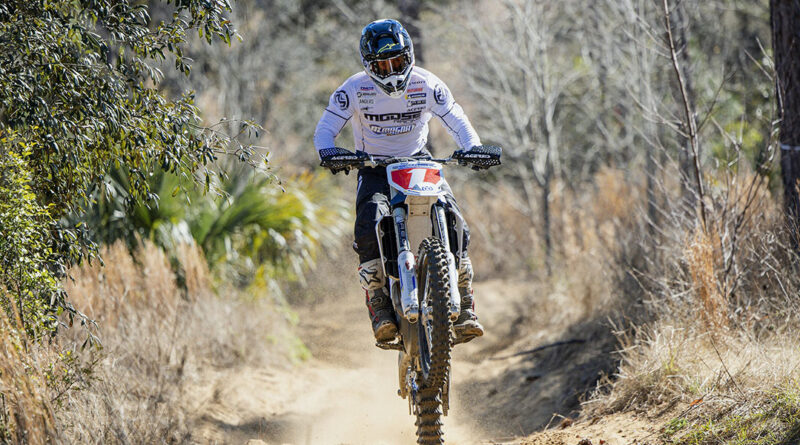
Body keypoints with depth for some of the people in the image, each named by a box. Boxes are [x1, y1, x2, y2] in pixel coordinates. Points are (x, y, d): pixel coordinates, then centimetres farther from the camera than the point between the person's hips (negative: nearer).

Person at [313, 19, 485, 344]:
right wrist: (329, 152, -36)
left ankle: (464, 308, -13)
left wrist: (473, 147, -25)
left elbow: (457, 121, -3)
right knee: (370, 224, -31)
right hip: (373, 167, -1)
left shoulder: (426, 84, -5)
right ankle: (379, 306, -22)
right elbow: (324, 129, -12)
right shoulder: (355, 89, -9)